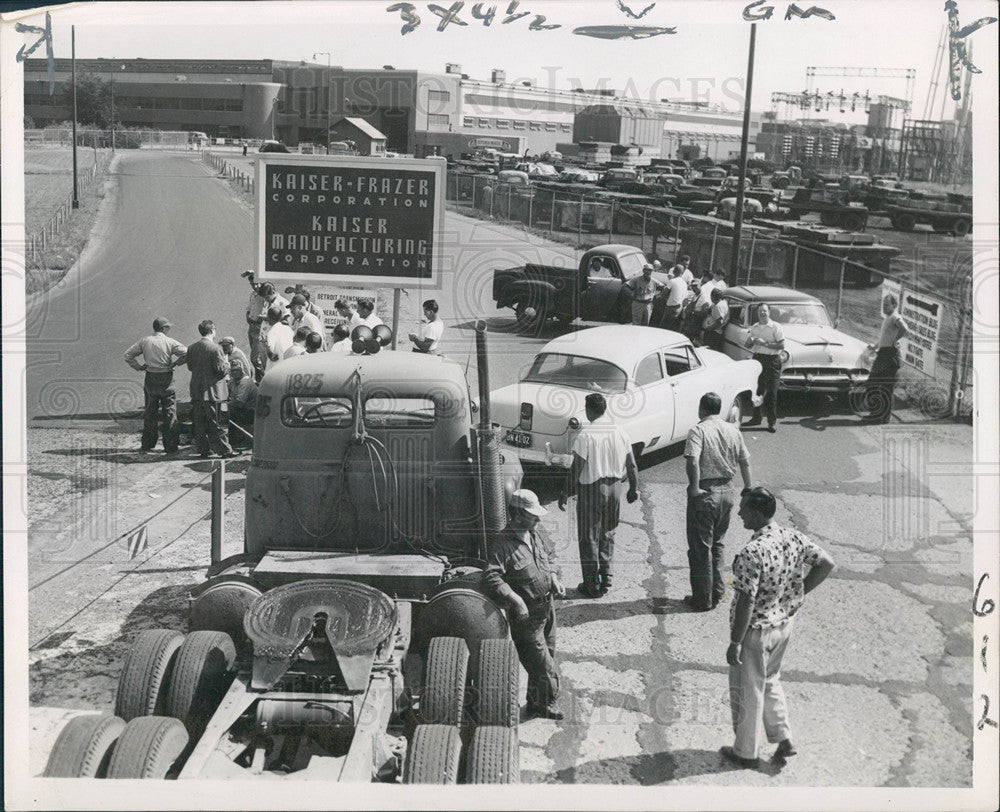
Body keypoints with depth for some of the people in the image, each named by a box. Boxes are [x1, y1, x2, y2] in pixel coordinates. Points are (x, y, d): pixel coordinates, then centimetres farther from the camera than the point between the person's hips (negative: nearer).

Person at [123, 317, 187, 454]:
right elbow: (187, 354, -13)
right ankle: (170, 446, 2)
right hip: (166, 380, -3)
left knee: (150, 413, 13)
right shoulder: (170, 342, -7)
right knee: (169, 413, 3)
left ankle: (147, 445, 17)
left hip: (150, 379, 3)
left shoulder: (144, 341, 3)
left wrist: (139, 367, 8)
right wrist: (175, 363, -3)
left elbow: (128, 355, 6)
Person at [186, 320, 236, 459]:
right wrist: (227, 363, 4)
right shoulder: (215, 348, -16)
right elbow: (221, 370, -16)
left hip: (196, 391, 6)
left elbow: (190, 366, 12)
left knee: (199, 422, 11)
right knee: (215, 422, -1)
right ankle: (223, 450, 3)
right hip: (212, 391, -6)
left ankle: (202, 449, 16)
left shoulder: (192, 348, 4)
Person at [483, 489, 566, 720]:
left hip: (547, 605, 8)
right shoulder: (503, 544, -20)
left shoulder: (536, 534, 5)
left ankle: (537, 703, 32)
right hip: (526, 614, -8)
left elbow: (550, 556, 24)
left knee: (547, 654, 17)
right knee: (540, 660, -3)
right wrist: (516, 600, -31)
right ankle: (545, 704, 14)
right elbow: (491, 577, -26)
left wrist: (553, 578, 6)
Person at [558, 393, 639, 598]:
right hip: (614, 487, 5)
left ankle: (592, 585, 10)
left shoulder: (586, 435, -16)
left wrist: (565, 492, -7)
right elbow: (631, 464, 6)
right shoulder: (619, 431, 1)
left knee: (589, 537, 5)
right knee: (607, 535, 19)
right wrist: (634, 487, 18)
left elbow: (576, 468, -16)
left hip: (591, 489, -5)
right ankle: (605, 579, 23)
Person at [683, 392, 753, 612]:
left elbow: (693, 460, -28)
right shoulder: (733, 430, 5)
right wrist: (748, 488, 19)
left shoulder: (698, 431, -13)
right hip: (726, 491, 6)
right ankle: (717, 593, 25)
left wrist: (694, 487, -21)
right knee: (717, 544, 20)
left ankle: (702, 599, 9)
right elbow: (745, 462, 10)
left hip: (704, 494, -6)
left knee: (700, 548, 3)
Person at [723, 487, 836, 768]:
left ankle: (746, 752, 26)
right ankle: (783, 739, 30)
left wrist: (734, 643, -17)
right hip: (784, 624, 7)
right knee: (769, 680, 28)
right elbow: (827, 563, 2)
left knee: (746, 691, 11)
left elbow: (746, 602, -26)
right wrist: (796, 593, 6)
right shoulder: (794, 538, -6)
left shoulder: (751, 553, -29)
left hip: (755, 631, -7)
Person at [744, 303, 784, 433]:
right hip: (757, 358, 5)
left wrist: (765, 343, -17)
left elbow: (782, 345, -12)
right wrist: (750, 341, -7)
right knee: (756, 390, 9)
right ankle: (756, 418, 21)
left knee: (771, 392, -4)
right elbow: (746, 346, 16)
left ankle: (771, 422, 0)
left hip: (772, 360, -5)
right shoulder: (754, 327, 12)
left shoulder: (776, 327, -5)